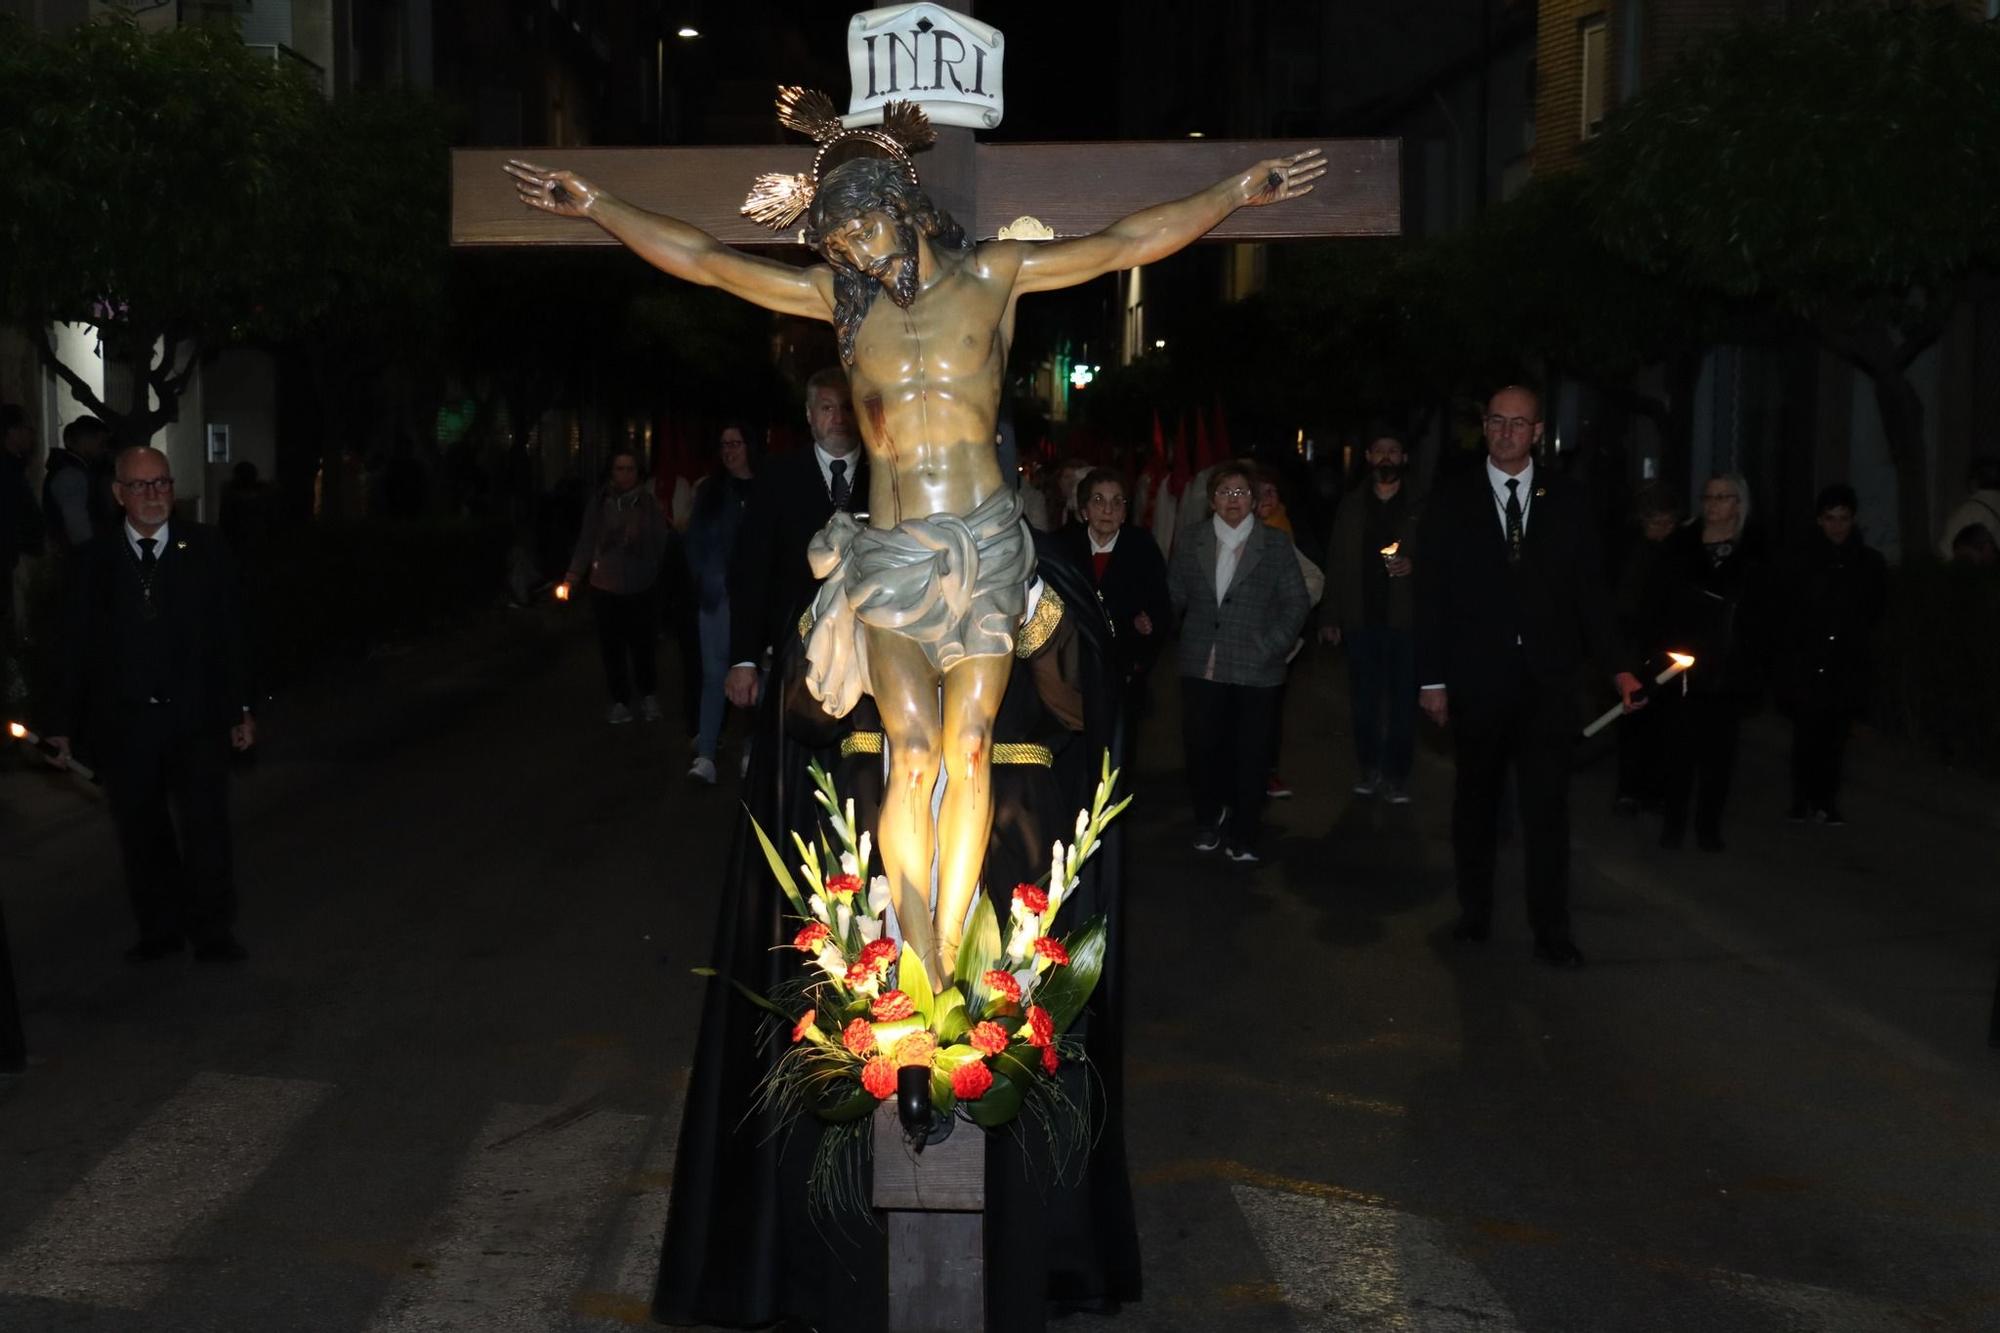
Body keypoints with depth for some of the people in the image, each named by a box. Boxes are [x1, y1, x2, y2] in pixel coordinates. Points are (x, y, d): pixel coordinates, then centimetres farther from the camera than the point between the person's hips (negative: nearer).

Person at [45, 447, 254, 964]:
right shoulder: (93, 562, 2)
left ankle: (212, 933, 10)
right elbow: (75, 649, 5)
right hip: (122, 724, 1)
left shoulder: (206, 549, 2)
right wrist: (64, 725, 4)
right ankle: (159, 930, 22)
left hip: (197, 720, -1)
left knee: (205, 828, -3)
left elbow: (231, 633, 4)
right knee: (141, 837, 9)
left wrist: (242, 708, 3)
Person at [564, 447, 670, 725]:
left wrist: (663, 580, -2)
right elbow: (586, 543, 1)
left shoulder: (649, 504, -1)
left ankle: (649, 696, 20)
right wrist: (573, 575, -8)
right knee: (612, 647, 4)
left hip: (641, 589, -1)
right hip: (605, 588, 1)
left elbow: (661, 544, 1)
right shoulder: (599, 504, 1)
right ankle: (620, 702, 16)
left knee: (642, 645, -1)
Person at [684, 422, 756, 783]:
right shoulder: (709, 490, 9)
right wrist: (702, 583, -3)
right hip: (719, 594, 1)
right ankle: (705, 755, -7)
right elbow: (695, 540, 8)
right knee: (715, 672, -4)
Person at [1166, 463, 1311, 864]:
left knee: (1252, 753, 0)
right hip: (1202, 666, 2)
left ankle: (1242, 837, 11)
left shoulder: (1277, 544, 3)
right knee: (1202, 747, 3)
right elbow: (1174, 597, 10)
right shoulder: (1189, 543, 9)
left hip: (1255, 670, -2)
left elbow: (1297, 602, 2)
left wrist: (1271, 647, -7)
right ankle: (1209, 820, 24)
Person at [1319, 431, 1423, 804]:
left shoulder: (1420, 508, 2)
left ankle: (1396, 775, 4)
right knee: (1365, 699, 8)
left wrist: (1414, 566, -18)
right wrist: (1330, 617, 2)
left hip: (1405, 619, -2)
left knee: (1403, 701, -1)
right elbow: (1336, 563, 7)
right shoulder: (1351, 507, 8)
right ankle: (1367, 769, 16)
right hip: (1362, 619, 2)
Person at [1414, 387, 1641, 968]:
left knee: (1548, 804, -2)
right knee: (1476, 799, 12)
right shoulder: (1451, 502, 2)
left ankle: (1551, 930, 3)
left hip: (1549, 680, 0)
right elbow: (1432, 595, 0)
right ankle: (1474, 913, 26)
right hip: (1477, 679, 0)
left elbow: (1590, 590, 5)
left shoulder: (1568, 501, 4)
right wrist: (1432, 679, -4)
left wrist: (1616, 668, -3)